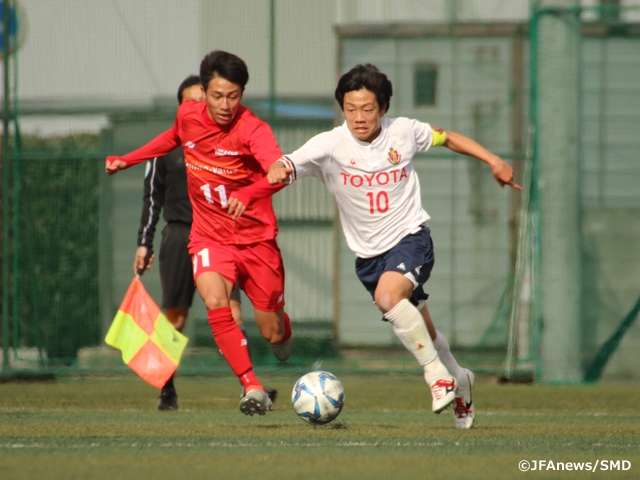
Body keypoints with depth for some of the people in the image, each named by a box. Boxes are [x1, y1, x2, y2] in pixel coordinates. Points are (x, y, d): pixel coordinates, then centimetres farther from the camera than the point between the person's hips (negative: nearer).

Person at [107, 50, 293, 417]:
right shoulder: (188, 115, -5)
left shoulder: (253, 129, -21)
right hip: (210, 238, 2)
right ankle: (252, 387, -22)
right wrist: (128, 160, 25)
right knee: (215, 301, -29)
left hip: (256, 239, -2)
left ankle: (282, 329, 46)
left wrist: (247, 195, -59)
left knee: (273, 333, 6)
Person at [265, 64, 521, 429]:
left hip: (411, 236, -3)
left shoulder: (403, 132, -9)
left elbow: (445, 137, 11)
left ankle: (438, 375, -17)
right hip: (369, 253, 3)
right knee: (422, 333, 14)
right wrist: (278, 171, -53)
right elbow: (291, 166, -29)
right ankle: (459, 382, 44)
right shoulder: (331, 145, -13)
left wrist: (493, 160, 7)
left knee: (388, 295, -32)